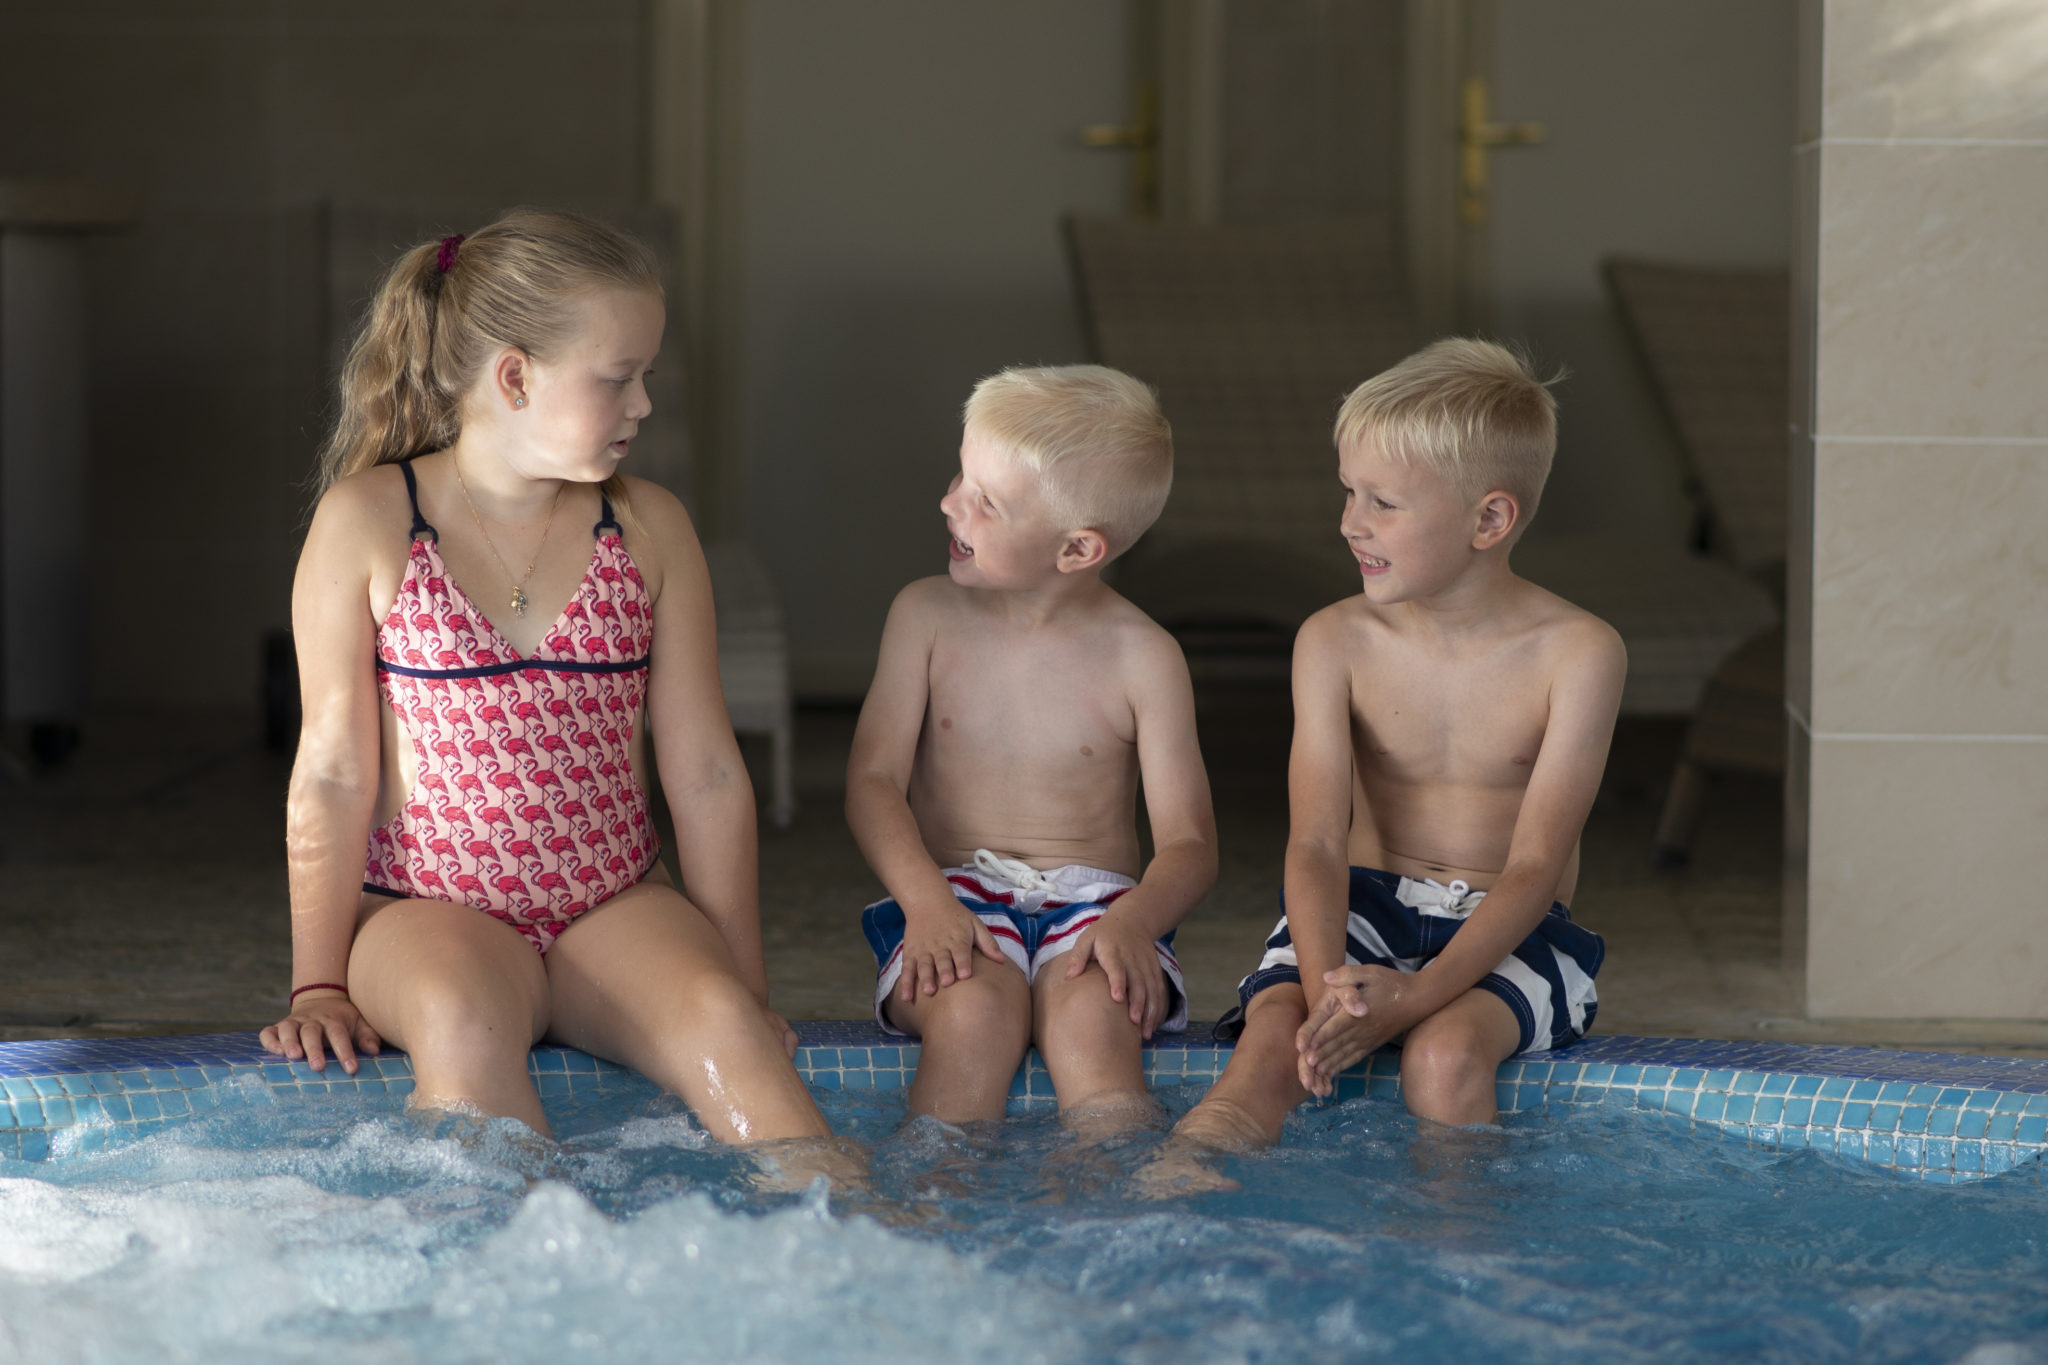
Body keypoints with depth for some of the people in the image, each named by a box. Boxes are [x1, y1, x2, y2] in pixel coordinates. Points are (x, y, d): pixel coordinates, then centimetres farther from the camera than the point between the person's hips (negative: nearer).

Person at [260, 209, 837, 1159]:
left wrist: (745, 980, 5)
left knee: (721, 1024, -29)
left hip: (615, 906, 3)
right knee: (462, 1019, -37)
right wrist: (320, 986, -2)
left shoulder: (649, 529, 6)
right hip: (430, 910, -2)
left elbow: (706, 773, 7)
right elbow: (335, 771, -2)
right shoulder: (367, 522, -4)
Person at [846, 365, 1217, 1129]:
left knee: (1092, 1017, -35)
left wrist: (1132, 921, -26)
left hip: (1092, 902, -1)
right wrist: (925, 900, -21)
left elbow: (1188, 845, -3)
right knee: (977, 1009, -34)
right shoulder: (927, 617, 4)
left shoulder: (1141, 657, -1)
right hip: (953, 895, 1)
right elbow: (874, 780, -2)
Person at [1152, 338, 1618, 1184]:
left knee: (1445, 1051, -34)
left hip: (1509, 931, -2)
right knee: (1274, 1034, -29)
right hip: (1367, 905, 2)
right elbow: (1316, 844, -11)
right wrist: (1325, 986, -32)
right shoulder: (1336, 642, -3)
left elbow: (1534, 867, -16)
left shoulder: (1577, 653, -12)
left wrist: (1415, 996, -32)